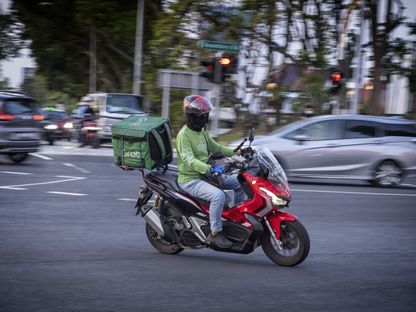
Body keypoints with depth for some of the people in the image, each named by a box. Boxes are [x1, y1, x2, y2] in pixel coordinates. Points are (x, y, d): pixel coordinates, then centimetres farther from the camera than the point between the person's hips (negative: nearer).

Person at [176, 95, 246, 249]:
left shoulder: (203, 132, 13)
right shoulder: (183, 135, -16)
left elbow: (215, 147, 25)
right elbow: (189, 160, -26)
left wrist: (236, 152, 12)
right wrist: (209, 169, -39)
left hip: (206, 176, 9)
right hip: (190, 180, -9)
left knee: (240, 182, 6)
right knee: (218, 195, -32)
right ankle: (215, 233, -23)